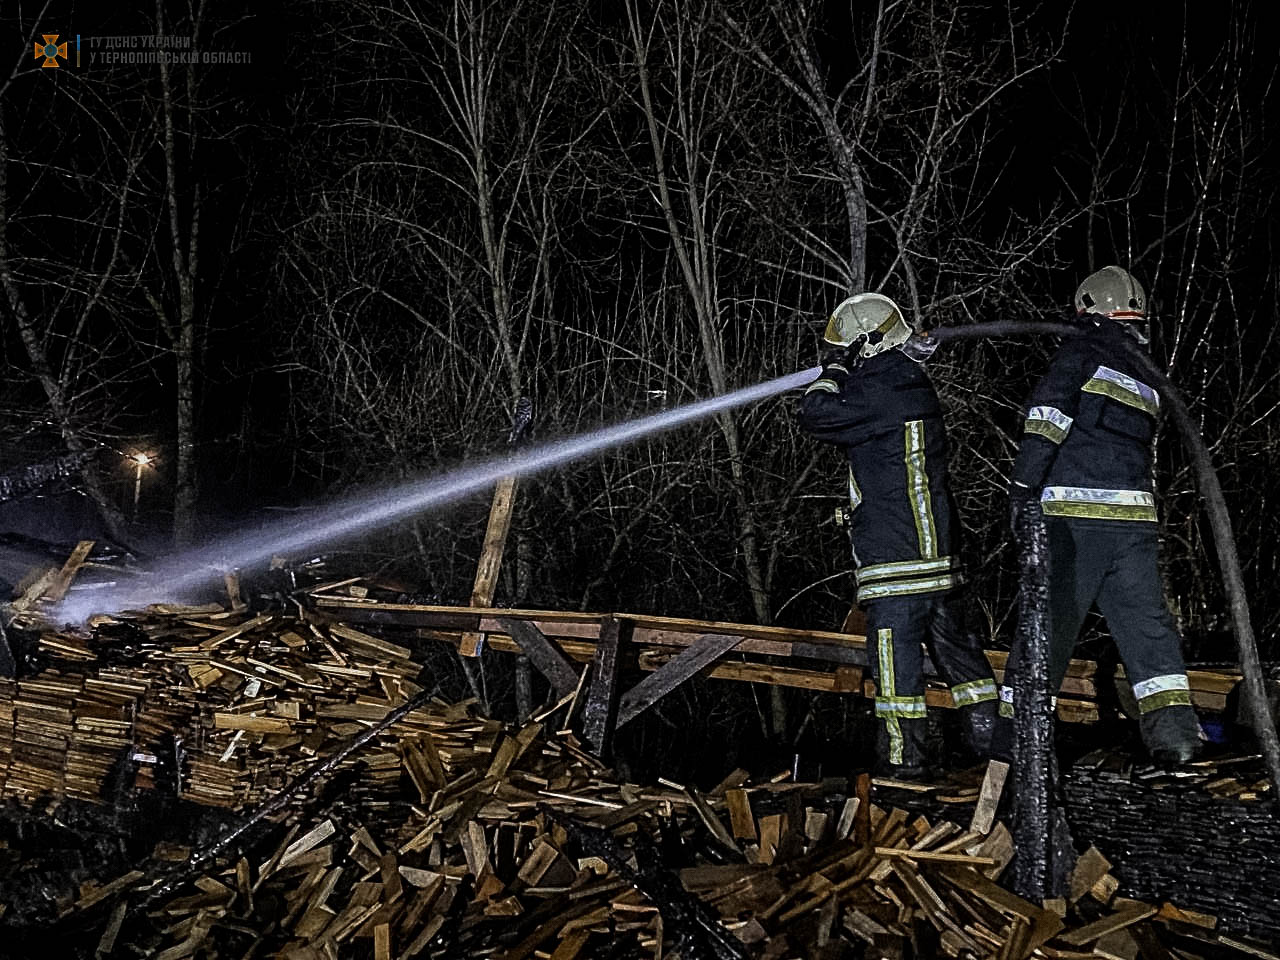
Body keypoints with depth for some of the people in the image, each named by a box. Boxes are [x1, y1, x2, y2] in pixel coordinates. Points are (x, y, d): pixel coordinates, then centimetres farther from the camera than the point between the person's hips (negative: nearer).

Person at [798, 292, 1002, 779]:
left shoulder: (882, 395, -15)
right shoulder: (913, 388, 15)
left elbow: (816, 416, -16)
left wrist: (832, 373, -4)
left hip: (894, 556, -9)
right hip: (936, 547, 9)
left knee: (894, 647, -4)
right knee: (950, 636, 15)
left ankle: (902, 754, -1)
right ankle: (990, 728, 20)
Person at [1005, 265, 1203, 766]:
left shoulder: (1081, 353, 1)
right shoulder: (1147, 373, 21)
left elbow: (1049, 412, -13)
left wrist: (1023, 481, -14)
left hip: (1074, 512, -5)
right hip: (1134, 516, 5)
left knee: (1048, 620, 0)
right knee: (1146, 622, 8)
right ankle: (1173, 726, -1)